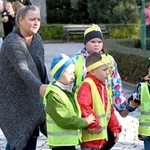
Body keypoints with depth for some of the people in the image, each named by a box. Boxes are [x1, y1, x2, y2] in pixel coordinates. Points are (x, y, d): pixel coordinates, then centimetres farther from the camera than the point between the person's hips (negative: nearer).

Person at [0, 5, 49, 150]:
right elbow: (22, 69, -38)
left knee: (32, 135, 8)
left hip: (31, 98, 7)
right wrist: (40, 87, -52)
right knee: (17, 138, -8)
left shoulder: (37, 39, 2)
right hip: (12, 99, -7)